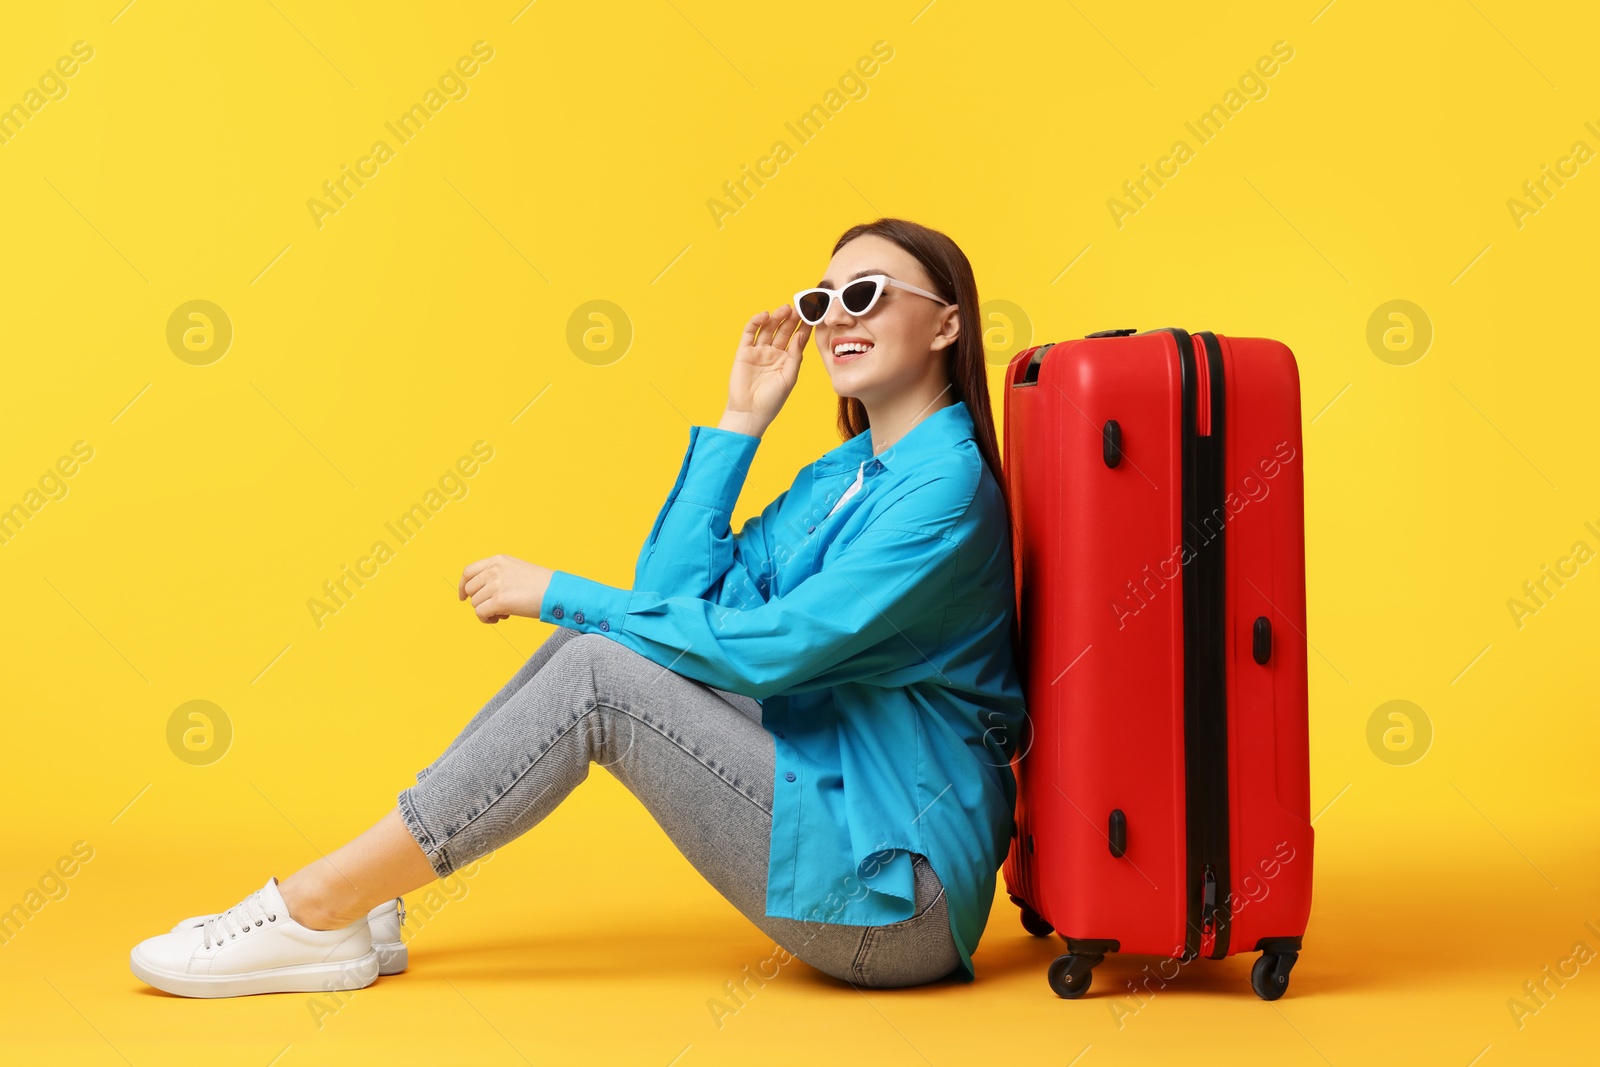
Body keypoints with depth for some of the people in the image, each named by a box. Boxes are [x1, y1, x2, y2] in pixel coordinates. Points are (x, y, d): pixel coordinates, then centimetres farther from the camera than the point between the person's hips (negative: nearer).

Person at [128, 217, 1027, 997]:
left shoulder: (946, 486, -15)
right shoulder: (846, 473, 14)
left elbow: (761, 650, -20)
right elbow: (672, 600, 5)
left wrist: (556, 594, -11)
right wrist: (741, 422, 2)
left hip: (895, 893, -8)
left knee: (600, 673, -18)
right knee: (602, 640, -2)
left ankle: (314, 913, -10)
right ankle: (363, 903, -1)